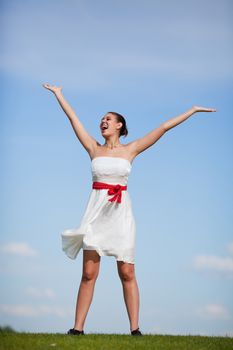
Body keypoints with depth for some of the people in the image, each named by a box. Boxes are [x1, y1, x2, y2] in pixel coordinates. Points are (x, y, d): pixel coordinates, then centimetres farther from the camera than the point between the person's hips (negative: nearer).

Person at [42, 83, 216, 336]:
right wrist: (58, 94, 19)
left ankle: (135, 329, -3)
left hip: (121, 212, -1)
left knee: (127, 273, -3)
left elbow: (164, 127, 8)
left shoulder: (130, 150, 8)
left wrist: (193, 110, 11)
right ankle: (77, 328, -3)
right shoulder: (94, 149, 10)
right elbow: (73, 118, 14)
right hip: (97, 211, 1)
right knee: (89, 273, -4)